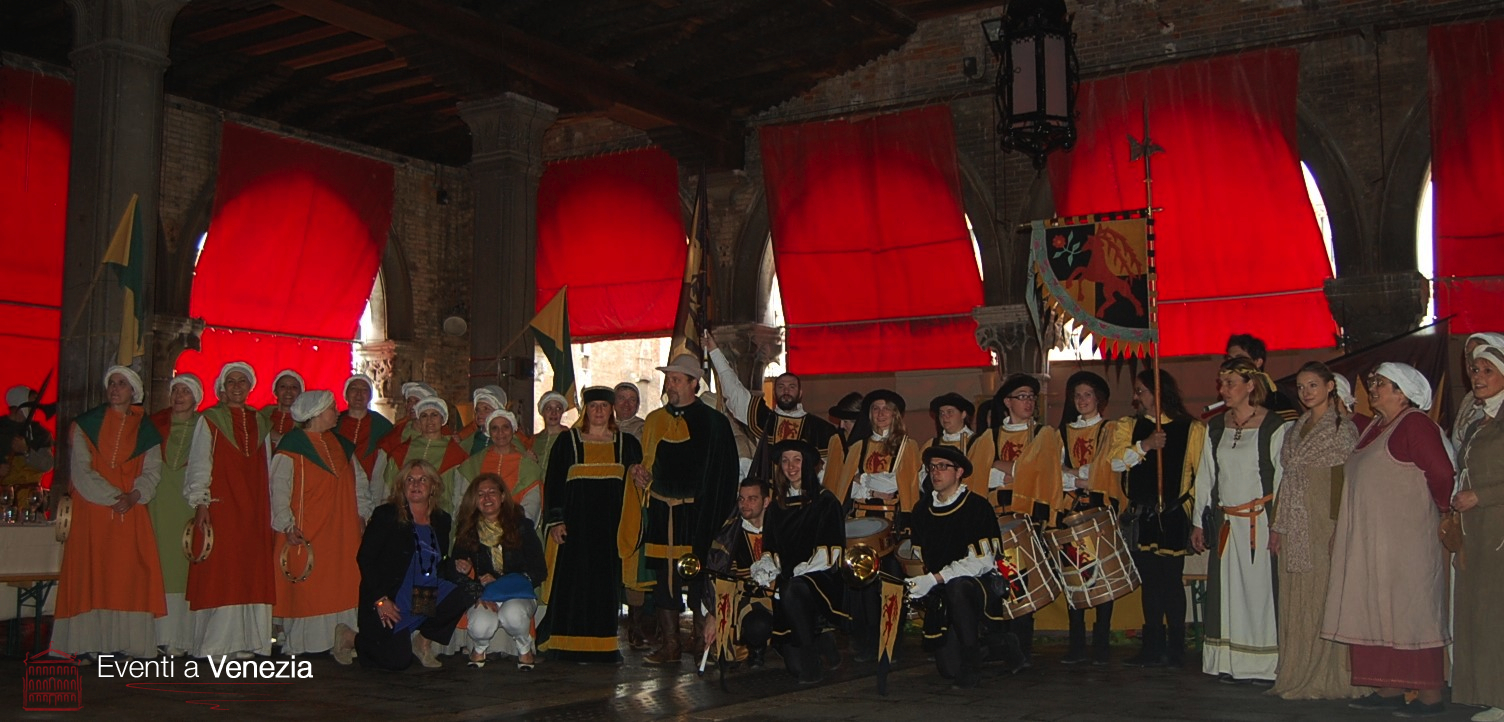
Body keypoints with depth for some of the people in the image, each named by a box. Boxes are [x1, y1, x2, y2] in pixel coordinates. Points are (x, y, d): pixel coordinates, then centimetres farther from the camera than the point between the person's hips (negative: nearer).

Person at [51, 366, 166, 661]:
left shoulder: (146, 430, 12)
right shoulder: (85, 424, 9)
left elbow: (152, 471, 3)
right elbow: (80, 469, -1)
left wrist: (133, 496, -16)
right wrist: (111, 497, -12)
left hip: (132, 513, 1)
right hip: (92, 512, -1)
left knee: (130, 574, -6)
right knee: (91, 574, -7)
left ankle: (128, 642, -7)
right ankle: (92, 643, -8)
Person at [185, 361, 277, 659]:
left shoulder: (259, 422, 16)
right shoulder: (209, 421, 4)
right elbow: (199, 464, -2)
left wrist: (270, 511, 13)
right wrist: (200, 502, -14)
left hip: (254, 509, 4)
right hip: (220, 507, -4)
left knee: (252, 574, 1)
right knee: (219, 574, -7)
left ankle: (246, 642, 6)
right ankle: (215, 644, -3)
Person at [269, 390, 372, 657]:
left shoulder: (341, 445, 15)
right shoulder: (291, 447, -5)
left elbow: (359, 481, 20)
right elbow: (279, 489, -11)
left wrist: (362, 513, 10)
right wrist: (287, 526, -18)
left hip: (342, 535, 6)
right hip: (307, 535, -6)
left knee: (344, 587, 3)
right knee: (305, 592, -5)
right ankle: (297, 644, 1)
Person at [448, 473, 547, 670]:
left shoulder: (521, 526, 1)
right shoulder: (467, 531, 6)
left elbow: (540, 571, -4)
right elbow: (454, 571, 8)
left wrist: (498, 581, -12)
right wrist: (461, 569, -18)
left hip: (518, 595, -1)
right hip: (483, 596, 1)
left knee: (513, 614, -36)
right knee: (480, 627, -32)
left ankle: (525, 649, -1)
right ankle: (479, 648, 7)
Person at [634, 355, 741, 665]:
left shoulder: (713, 422, 0)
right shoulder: (654, 421, 13)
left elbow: (724, 474, -3)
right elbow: (646, 462, 21)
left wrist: (717, 517, -11)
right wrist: (636, 470, -2)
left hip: (698, 513, -4)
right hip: (661, 511, 4)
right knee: (664, 577, 5)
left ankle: (702, 641, 9)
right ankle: (670, 644, 13)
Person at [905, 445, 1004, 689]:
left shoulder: (977, 506, -10)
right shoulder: (923, 509, 6)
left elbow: (980, 561, -18)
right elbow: (919, 558, 13)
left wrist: (934, 579, -24)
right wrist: (917, 582, -9)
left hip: (981, 585, -4)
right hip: (940, 595, 5)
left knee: (956, 586, -39)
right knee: (948, 668, -10)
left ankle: (972, 666, -22)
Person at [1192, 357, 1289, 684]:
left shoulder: (1273, 426, -5)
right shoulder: (1215, 428, 12)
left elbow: (1282, 478, -7)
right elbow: (1205, 476, 15)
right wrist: (1198, 522, 13)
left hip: (1261, 522, -5)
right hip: (1226, 523, 5)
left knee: (1260, 587, -3)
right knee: (1228, 591, 6)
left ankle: (1265, 664, 6)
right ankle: (1233, 663, 12)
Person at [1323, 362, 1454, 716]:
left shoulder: (1416, 424, -11)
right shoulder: (1374, 428, 16)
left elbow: (1442, 474, -16)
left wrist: (1446, 515, -5)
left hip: (1407, 540, -9)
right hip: (1369, 541, 9)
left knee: (1411, 612, -4)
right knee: (1377, 614, 9)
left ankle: (1430, 695, 2)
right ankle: (1391, 689, 14)